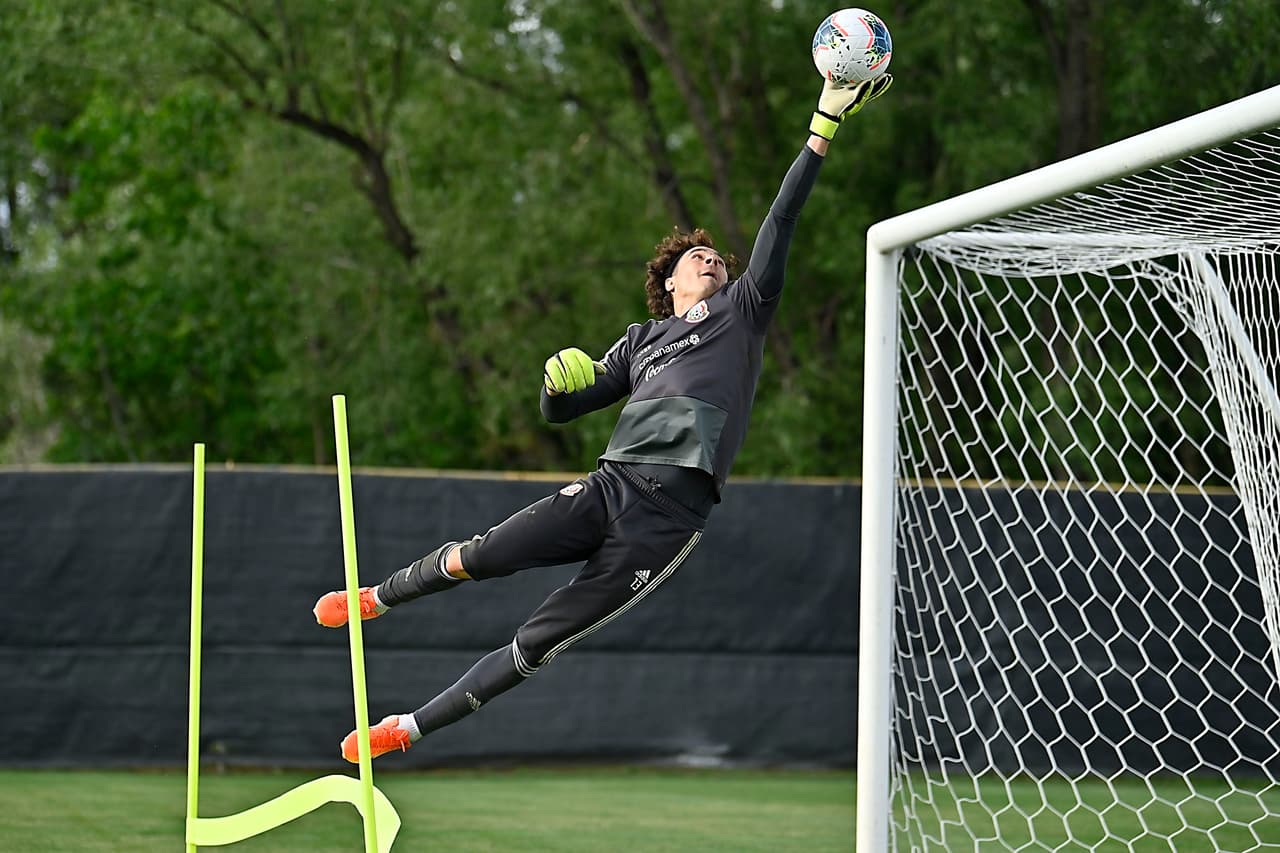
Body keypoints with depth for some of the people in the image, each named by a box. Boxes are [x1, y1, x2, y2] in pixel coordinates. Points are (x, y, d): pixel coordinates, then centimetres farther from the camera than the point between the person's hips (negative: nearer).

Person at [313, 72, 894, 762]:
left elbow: (780, 222, 7)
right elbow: (561, 410, 25)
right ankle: (377, 599, 22)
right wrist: (558, 382, -1)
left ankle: (411, 728, 4)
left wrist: (825, 126, -1)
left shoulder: (742, 313, 15)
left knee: (538, 643, -6)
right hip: (611, 485, 3)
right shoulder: (642, 340, 23)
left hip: (670, 518, -3)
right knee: (472, 559, -9)